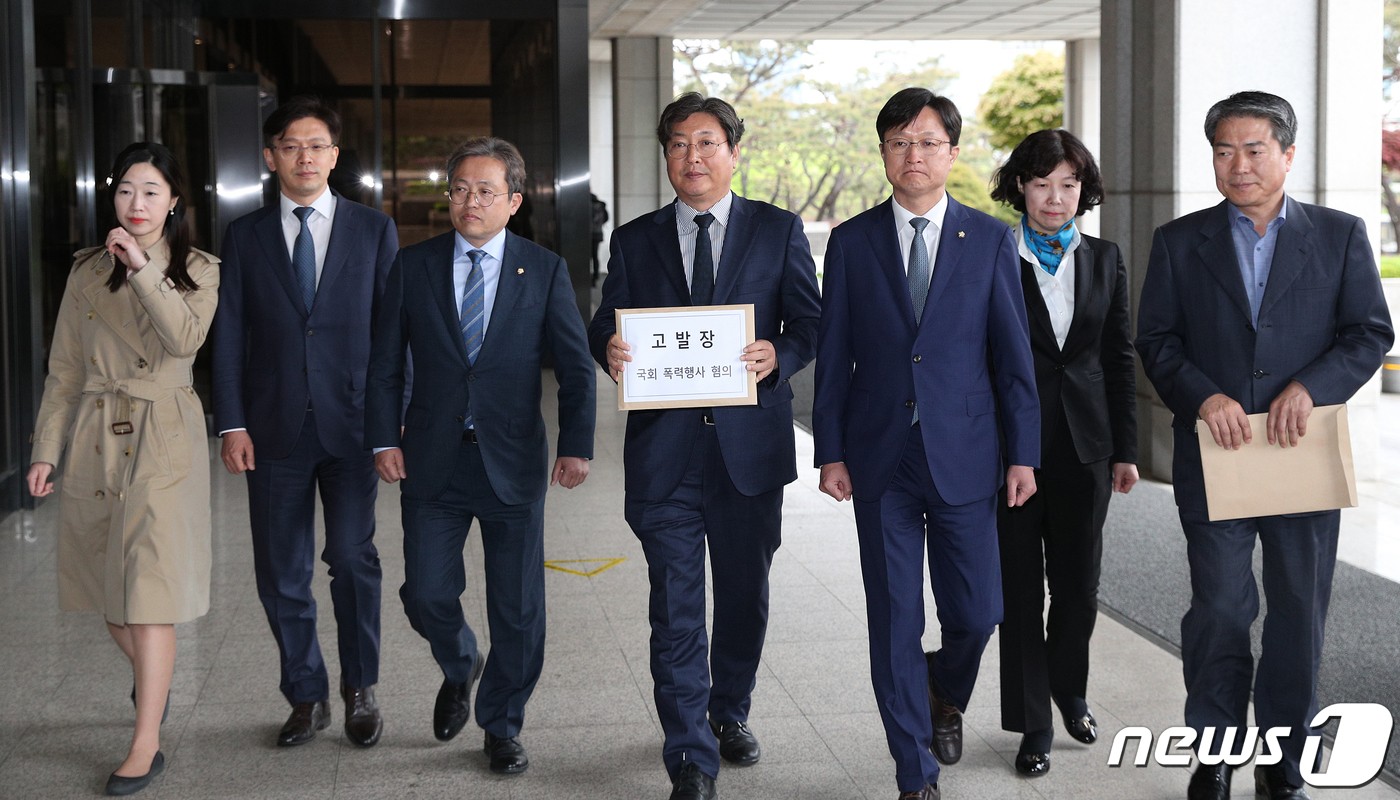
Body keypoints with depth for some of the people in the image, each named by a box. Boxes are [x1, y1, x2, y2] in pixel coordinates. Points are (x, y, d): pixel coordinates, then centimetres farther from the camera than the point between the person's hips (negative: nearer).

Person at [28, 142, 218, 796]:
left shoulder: (198, 270, 2)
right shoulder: (88, 270, 9)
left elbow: (187, 338, -19)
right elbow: (64, 370, 9)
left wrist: (144, 268, -21)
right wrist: (46, 449, 4)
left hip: (163, 441, -4)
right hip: (95, 438, 4)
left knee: (148, 590, -10)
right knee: (105, 586, 13)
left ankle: (146, 743, -7)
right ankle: (150, 680, 42)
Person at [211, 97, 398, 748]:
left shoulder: (374, 230, 5)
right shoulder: (246, 236, 8)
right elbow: (229, 335, 5)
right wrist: (232, 424, -3)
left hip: (353, 424, -2)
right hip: (275, 427, 2)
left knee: (352, 556, -8)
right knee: (282, 573, 6)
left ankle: (359, 690, 11)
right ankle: (306, 697, 20)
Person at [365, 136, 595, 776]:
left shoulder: (545, 270, 1)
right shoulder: (413, 266, 4)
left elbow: (575, 367, 1)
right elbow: (385, 363, 6)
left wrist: (576, 446, -6)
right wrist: (384, 438, -3)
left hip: (513, 463, -1)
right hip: (432, 460, 1)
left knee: (518, 608, 4)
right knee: (426, 594, 1)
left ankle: (502, 727, 23)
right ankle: (459, 669, 35)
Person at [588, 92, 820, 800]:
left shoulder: (778, 230, 6)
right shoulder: (635, 241, 10)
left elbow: (809, 322, 2)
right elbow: (606, 328, 7)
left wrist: (779, 355, -19)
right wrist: (610, 350, -17)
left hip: (749, 443, 0)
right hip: (663, 449, 0)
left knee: (744, 596, 15)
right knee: (675, 609, -3)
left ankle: (730, 712, 38)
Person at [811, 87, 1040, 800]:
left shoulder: (990, 240, 3)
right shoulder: (851, 242, 4)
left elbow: (1013, 355, 3)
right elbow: (833, 358, 5)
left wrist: (1022, 453, -1)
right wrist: (830, 452, 0)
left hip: (964, 455, 0)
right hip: (880, 459, 0)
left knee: (975, 612, 1)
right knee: (894, 622, 3)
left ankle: (945, 692, 36)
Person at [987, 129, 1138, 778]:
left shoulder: (1104, 260, 7)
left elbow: (1119, 358, 9)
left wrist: (1125, 449, 6)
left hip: (1084, 444, 3)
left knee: (1079, 585, 9)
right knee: (1020, 587, 3)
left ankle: (1069, 692, 34)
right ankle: (1033, 725, 14)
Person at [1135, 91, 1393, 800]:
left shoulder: (1340, 236, 5)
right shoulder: (1180, 241, 6)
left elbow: (1371, 334, 1)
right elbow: (1156, 340, 3)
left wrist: (1310, 386, -16)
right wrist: (1203, 396, -14)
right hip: (1214, 453, 0)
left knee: (1299, 613, 8)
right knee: (1219, 610, 3)